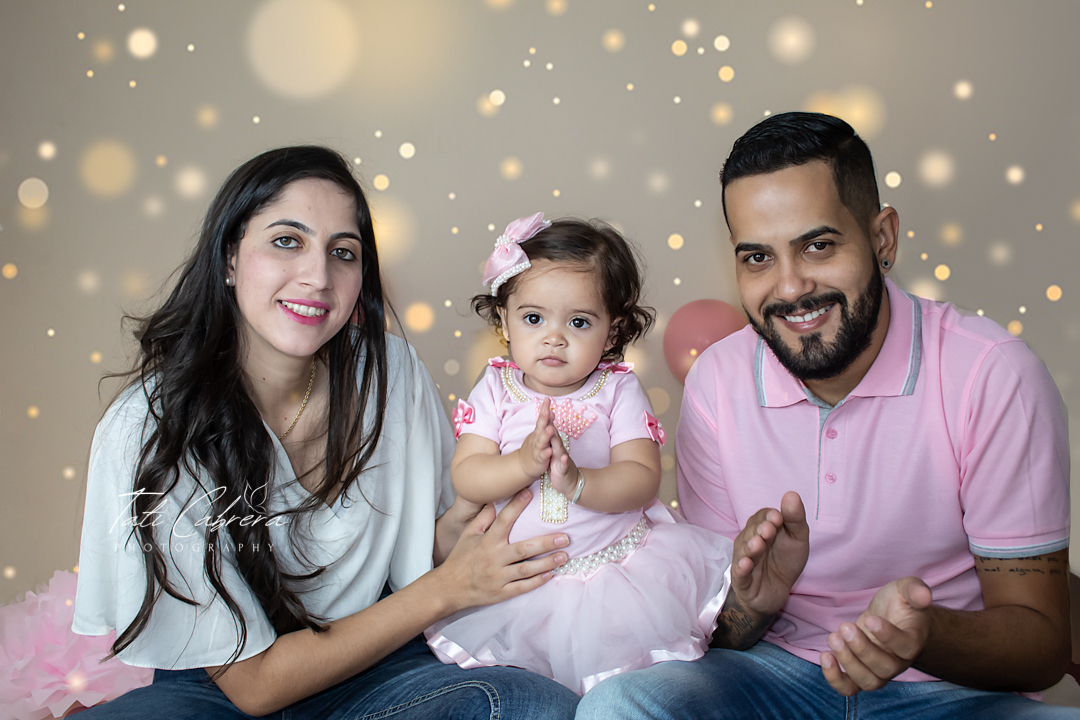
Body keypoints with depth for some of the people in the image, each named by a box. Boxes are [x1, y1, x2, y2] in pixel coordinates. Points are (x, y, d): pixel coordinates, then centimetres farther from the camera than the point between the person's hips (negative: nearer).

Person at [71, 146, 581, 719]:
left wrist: (458, 526, -21)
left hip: (374, 667, 3)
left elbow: (420, 547, 4)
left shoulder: (390, 371, -10)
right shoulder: (147, 433, -19)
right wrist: (447, 588, -21)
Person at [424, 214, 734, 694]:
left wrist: (577, 483, -31)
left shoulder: (618, 390, -3)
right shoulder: (496, 390, 0)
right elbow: (465, 478, -9)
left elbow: (642, 480, -13)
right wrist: (523, 464, -27)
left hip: (616, 559, -1)